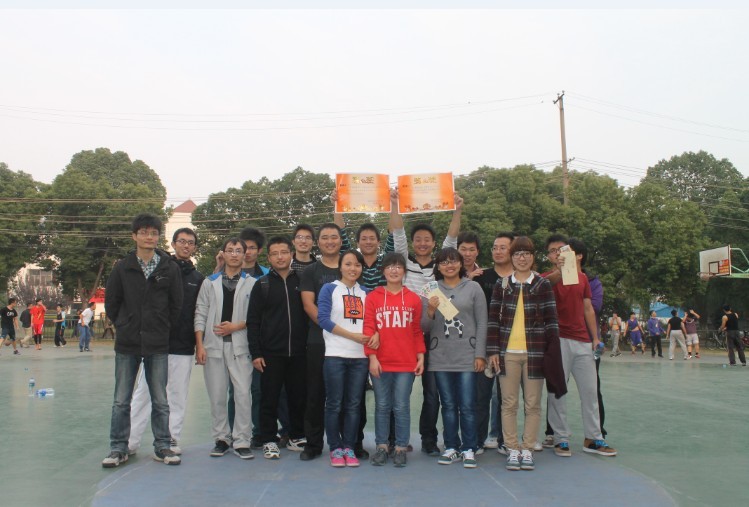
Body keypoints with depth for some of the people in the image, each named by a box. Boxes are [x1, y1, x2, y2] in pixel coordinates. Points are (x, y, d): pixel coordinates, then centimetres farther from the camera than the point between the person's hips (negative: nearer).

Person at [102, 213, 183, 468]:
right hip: (127, 344, 1)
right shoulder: (122, 267, 1)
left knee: (160, 401, 7)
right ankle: (118, 448, 20)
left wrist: (164, 330, 4)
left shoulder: (170, 268, -1)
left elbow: (176, 304, 4)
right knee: (121, 401, 8)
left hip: (158, 345, 0)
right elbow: (111, 303, 8)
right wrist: (125, 326, 6)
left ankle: (162, 447, 19)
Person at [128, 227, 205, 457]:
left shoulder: (198, 278, 11)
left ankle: (172, 439, 15)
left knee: (178, 395, 7)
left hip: (183, 347, 2)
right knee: (143, 393, 3)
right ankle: (130, 441, 11)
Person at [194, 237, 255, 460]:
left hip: (240, 346, -2)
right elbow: (200, 314, 7)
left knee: (243, 394, -7)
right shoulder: (209, 282, 12)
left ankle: (241, 441, 3)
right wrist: (199, 345, -1)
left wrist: (236, 326, -11)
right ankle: (221, 439, 19)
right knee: (217, 396, 7)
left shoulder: (252, 283, 4)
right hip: (213, 346, 2)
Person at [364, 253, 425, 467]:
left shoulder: (413, 299, 5)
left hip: (406, 363, 0)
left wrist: (421, 357, 1)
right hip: (380, 362, 0)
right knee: (382, 406, 9)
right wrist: (372, 357, -8)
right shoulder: (373, 297, 2)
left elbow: (418, 331, 7)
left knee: (402, 407, 5)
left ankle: (401, 448, 16)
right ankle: (381, 446, 20)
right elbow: (368, 328, -2)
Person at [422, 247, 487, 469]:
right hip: (440, 357, 2)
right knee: (448, 405, 10)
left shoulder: (473, 287, 3)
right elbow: (424, 328, 6)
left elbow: (482, 323, 2)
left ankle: (469, 449, 13)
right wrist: (430, 312, -15)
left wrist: (480, 354, -4)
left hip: (467, 356, -1)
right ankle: (452, 448, 20)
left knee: (467, 406, 1)